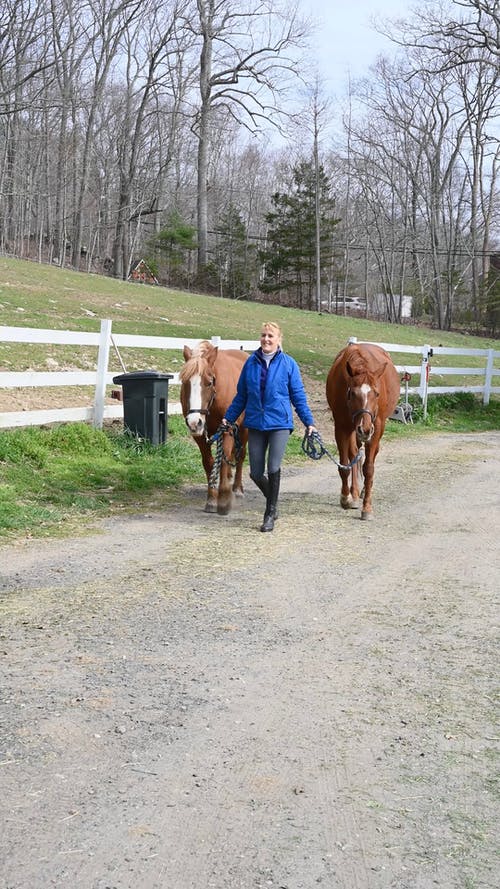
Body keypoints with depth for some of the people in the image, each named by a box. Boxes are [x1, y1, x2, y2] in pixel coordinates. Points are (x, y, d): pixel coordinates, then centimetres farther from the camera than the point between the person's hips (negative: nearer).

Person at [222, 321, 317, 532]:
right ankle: (272, 501, 32)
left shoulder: (288, 364, -2)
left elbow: (298, 396, 2)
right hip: (255, 423, 3)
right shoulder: (251, 362, 4)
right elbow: (241, 395, 12)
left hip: (279, 422, -3)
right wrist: (229, 417, 10)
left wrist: (309, 422, -2)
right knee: (256, 473, 5)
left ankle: (270, 514, 9)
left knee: (273, 469, -6)